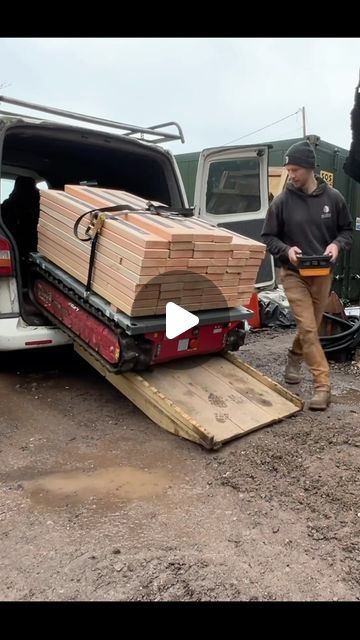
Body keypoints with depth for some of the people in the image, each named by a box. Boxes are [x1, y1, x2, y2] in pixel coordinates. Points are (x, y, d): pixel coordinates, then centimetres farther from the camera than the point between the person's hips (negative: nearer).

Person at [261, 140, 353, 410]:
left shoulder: (333, 197, -3)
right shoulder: (282, 201, -7)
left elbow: (347, 230, 7)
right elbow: (268, 237, 0)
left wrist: (337, 244, -14)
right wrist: (286, 249, -19)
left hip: (323, 274, 3)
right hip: (294, 274, -2)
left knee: (312, 327, 16)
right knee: (308, 329, -10)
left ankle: (295, 357, 46)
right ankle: (323, 385, -3)